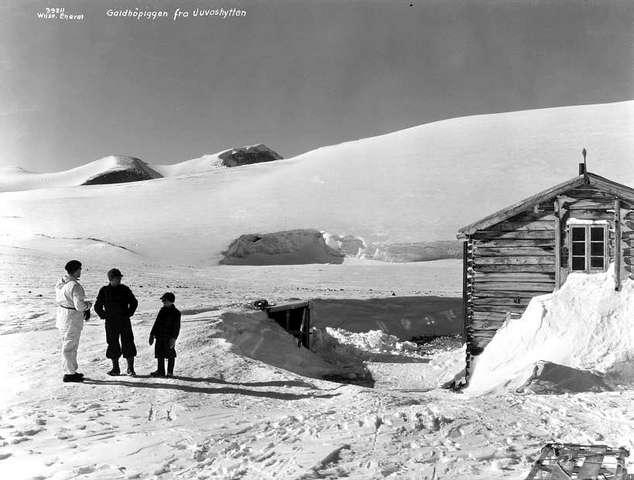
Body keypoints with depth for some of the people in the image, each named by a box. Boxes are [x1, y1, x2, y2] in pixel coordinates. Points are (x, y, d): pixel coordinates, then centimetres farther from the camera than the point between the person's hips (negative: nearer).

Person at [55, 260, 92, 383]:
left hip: (62, 316, 9)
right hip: (72, 319, -9)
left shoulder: (60, 283, 5)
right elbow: (80, 306, -27)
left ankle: (71, 370, 31)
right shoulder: (75, 286, -24)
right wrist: (88, 304, -5)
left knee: (68, 344, 20)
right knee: (70, 346, 1)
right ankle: (69, 374, 10)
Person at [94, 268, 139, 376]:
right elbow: (97, 306, 8)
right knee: (113, 344, 6)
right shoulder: (104, 291, 1)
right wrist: (104, 315, -4)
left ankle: (130, 368, 4)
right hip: (111, 322, 0)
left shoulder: (125, 289, 2)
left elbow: (134, 302, 11)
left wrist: (129, 313, 0)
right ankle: (115, 368, 18)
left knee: (128, 344, -4)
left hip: (124, 321, 0)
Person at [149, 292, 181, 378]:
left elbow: (177, 327, -11)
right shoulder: (162, 311, 11)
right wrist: (152, 334, 15)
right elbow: (157, 323, 18)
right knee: (160, 354, 9)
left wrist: (173, 338, -17)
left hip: (169, 338, -7)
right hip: (160, 337, 7)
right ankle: (160, 371, 18)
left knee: (170, 354, 0)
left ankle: (170, 372, 9)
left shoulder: (176, 313, -9)